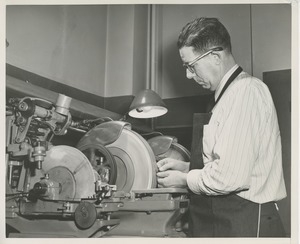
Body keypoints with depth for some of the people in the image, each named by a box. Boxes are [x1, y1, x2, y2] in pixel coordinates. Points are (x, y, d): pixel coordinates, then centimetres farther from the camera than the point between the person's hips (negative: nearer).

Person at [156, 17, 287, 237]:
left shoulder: (246, 91, -17)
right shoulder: (231, 93, 13)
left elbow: (231, 176, -24)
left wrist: (185, 180, -9)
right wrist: (186, 167, 9)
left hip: (245, 225, -9)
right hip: (225, 219, 9)